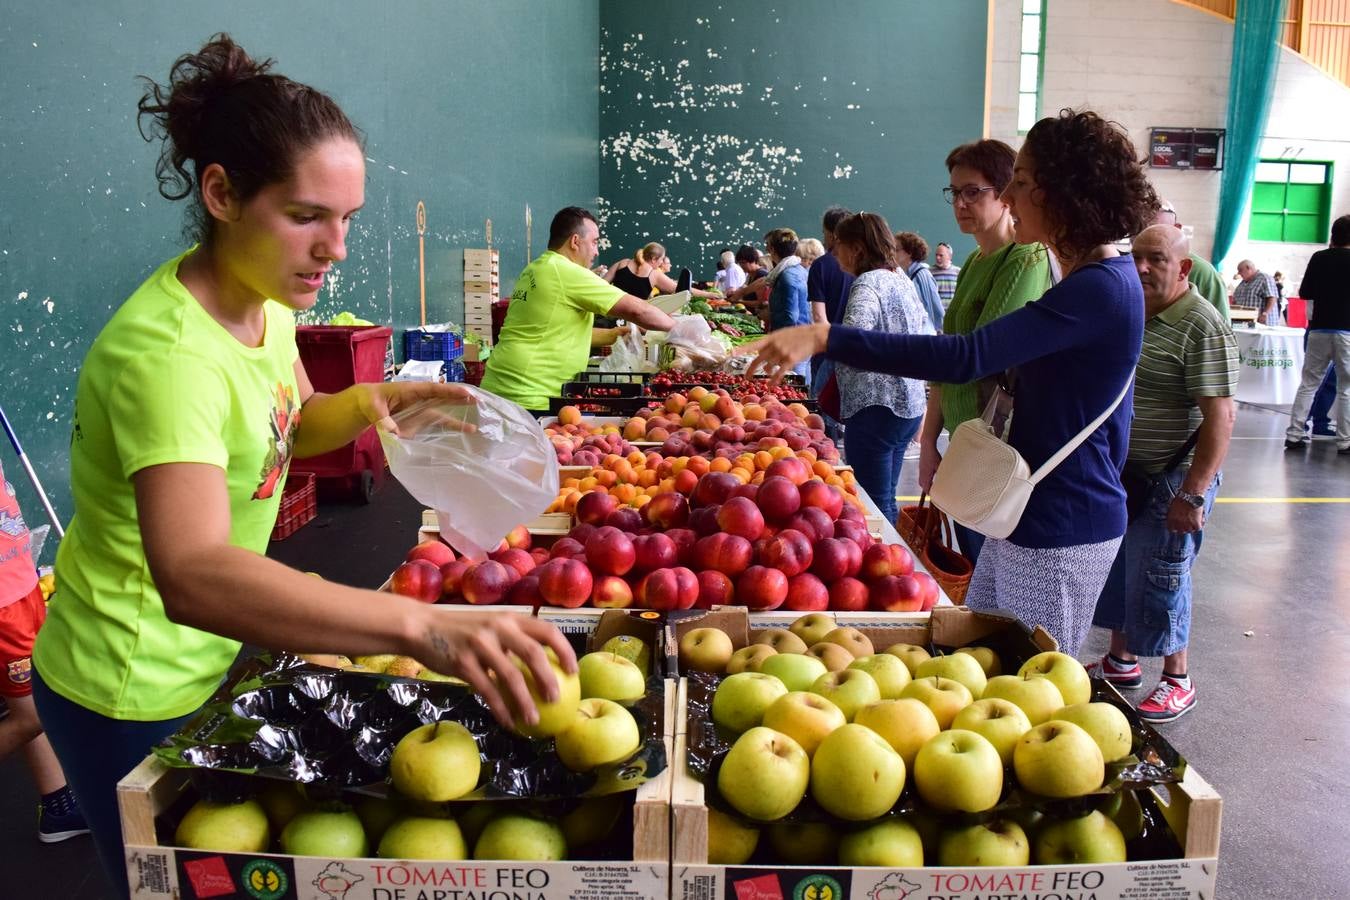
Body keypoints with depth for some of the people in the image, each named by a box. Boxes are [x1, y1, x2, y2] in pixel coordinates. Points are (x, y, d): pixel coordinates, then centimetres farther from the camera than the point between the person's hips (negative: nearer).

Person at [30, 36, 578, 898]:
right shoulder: (168, 351, -34)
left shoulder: (267, 295, -7)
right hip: (136, 695, -7)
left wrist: (370, 402, -13)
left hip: (210, 654, 7)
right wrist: (425, 626, -62)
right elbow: (192, 575, -49)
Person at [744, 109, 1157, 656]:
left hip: (1061, 530, -10)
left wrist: (824, 338, -37)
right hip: (1030, 511, 10)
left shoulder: (1102, 288, -22)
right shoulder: (1098, 279, 11)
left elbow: (967, 357, -33)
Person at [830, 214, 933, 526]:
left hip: (876, 407, -10)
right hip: (910, 406, 10)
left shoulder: (868, 284, -13)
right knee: (886, 500, 18)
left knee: (872, 503, -2)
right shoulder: (902, 281, 14)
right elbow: (928, 338, 20)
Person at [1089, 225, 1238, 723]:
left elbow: (1220, 416, -22)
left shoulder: (1202, 327, -17)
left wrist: (1193, 494, -25)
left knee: (1158, 580, 3)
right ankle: (1121, 661, 34)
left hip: (1169, 480, -8)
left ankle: (1177, 681, 22)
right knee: (1116, 569, 17)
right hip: (1121, 472, 8)